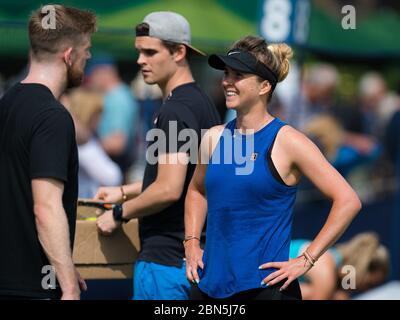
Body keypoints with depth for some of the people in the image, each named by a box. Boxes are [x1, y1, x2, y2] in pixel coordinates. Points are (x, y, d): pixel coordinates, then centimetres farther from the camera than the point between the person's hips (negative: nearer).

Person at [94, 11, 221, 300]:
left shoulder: (176, 110, -17)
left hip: (166, 258, -10)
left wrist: (120, 214, -10)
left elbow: (169, 189, -23)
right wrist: (124, 192, 30)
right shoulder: (202, 102, 14)